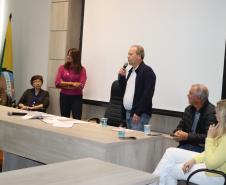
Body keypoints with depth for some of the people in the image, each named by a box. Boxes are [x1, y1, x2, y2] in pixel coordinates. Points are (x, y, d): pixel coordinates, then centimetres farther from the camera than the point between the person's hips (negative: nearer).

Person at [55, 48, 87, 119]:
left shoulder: (81, 70, -4)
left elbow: (80, 85, -12)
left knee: (77, 119, -5)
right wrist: (73, 84, -8)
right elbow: (57, 83, -5)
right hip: (64, 96, 3)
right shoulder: (62, 68, 3)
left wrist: (65, 84, -6)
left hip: (76, 97, -2)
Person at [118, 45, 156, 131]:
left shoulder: (147, 71, -10)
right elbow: (124, 89, 22)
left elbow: (147, 94, -18)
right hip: (128, 113, 8)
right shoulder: (131, 71, 17)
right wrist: (121, 77, 6)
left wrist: (138, 113, -21)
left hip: (139, 114, -8)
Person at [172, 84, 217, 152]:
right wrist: (178, 132, -4)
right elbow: (181, 126, 19)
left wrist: (187, 136, -20)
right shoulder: (189, 109, 9)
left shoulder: (211, 112, -13)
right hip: (186, 144, 7)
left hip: (201, 148, -6)